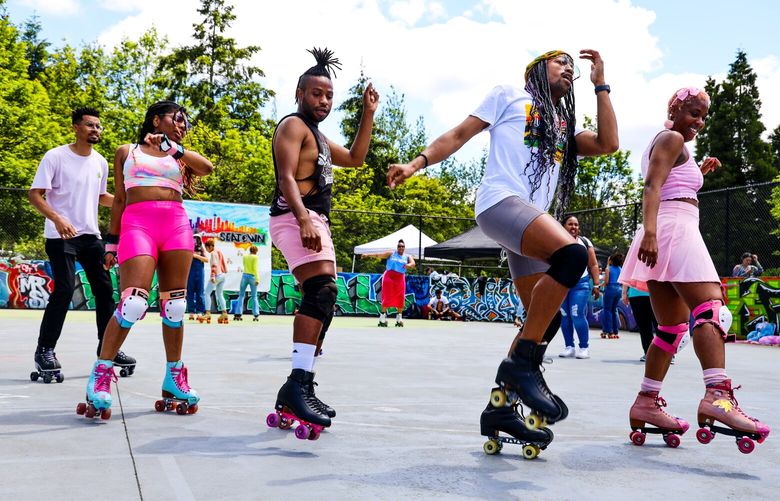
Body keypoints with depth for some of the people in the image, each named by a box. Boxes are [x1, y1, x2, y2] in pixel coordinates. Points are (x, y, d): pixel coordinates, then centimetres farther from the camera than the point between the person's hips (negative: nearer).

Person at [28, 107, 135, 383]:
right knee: (64, 290, -14)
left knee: (104, 288, 6)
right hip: (60, 236, -6)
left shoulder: (101, 162, 10)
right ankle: (44, 352, 0)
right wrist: (57, 219, -27)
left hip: (90, 235, 6)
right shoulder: (55, 156, -8)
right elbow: (35, 195, -11)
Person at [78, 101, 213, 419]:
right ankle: (100, 376, -11)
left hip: (177, 224, 3)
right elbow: (119, 199, 17)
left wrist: (171, 146, 3)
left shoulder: (180, 157, 22)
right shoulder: (127, 152, 19)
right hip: (138, 223, -3)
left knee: (175, 305, 1)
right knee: (133, 302, -18)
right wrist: (111, 242, 11)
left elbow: (207, 168, 0)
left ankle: (174, 377, 10)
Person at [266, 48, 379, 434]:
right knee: (322, 291, -27)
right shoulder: (293, 125, -2)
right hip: (296, 219, -11)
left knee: (322, 301, 9)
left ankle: (301, 391, 13)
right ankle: (297, 384, -34)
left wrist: (368, 114, 24)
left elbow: (355, 158, 32)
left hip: (314, 222, 11)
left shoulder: (317, 136, 27)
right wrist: (304, 220, -30)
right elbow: (286, 177, -15)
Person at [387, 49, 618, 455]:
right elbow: (459, 134, 11)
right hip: (500, 199, -8)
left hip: (532, 222, 8)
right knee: (572, 254, -32)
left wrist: (600, 85, 16)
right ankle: (522, 363, -26)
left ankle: (499, 406, 7)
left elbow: (608, 144, 13)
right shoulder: (510, 96, 16)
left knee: (545, 319, 0)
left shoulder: (565, 128, 29)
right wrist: (417, 162, -2)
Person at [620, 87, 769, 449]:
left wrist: (699, 172, 29)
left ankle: (645, 405, 8)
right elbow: (651, 187, -15)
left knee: (673, 325, 10)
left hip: (661, 236, 10)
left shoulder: (663, 142, 30)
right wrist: (650, 232, -28)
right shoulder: (672, 139, 1)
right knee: (711, 308, -25)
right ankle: (717, 396, -43)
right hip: (675, 227, -10)